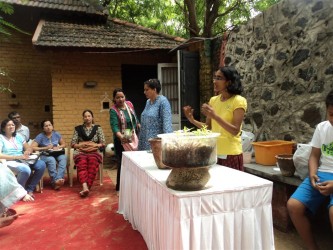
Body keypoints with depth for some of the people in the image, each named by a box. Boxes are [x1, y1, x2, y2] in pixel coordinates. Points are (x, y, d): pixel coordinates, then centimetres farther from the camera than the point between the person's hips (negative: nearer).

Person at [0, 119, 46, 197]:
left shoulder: (18, 136, 18)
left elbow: (29, 148, 16)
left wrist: (27, 152, -10)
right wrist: (17, 156, -21)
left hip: (23, 160, 6)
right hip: (9, 162, -6)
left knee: (41, 164, -20)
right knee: (25, 169, -37)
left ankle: (29, 189, -10)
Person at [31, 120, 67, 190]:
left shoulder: (56, 134, 5)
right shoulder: (40, 136, -5)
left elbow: (64, 144, 15)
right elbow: (32, 147, -12)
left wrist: (58, 147, -7)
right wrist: (45, 148, -16)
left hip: (56, 154, 3)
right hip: (44, 155, -3)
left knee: (63, 157, -31)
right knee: (51, 160, -37)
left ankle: (59, 178, -41)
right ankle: (55, 181, -34)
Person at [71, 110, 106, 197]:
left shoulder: (97, 128, 13)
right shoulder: (78, 128, 16)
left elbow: (103, 143, 8)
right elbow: (72, 143, 13)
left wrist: (94, 145, -8)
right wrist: (80, 145, -5)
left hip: (94, 151, -1)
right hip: (80, 152, 1)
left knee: (93, 161, -37)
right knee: (82, 163, -35)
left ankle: (87, 187, -42)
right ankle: (85, 186, -51)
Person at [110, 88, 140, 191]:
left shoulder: (129, 104, 1)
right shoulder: (113, 110, -16)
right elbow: (114, 126, -29)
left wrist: (138, 124, 17)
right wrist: (121, 137, -44)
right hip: (121, 140, -5)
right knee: (122, 163, -3)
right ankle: (120, 186, 10)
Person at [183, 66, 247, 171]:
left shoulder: (239, 101, -10)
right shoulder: (213, 100, 7)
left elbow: (235, 131, -17)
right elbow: (208, 127, 10)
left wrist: (215, 116, -26)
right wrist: (192, 120, -5)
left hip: (231, 154, -5)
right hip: (214, 152, 6)